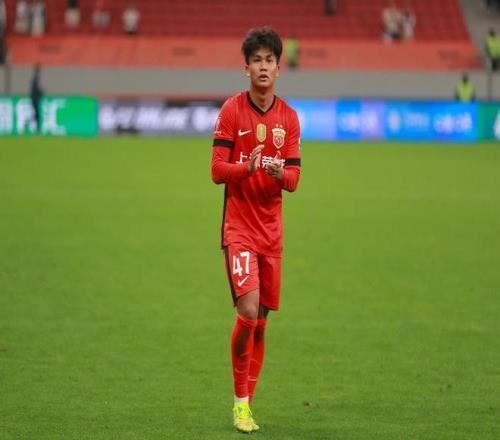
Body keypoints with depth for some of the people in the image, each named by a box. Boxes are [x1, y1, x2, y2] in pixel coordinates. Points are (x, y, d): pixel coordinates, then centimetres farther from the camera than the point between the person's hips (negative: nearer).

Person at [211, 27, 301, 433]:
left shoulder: (289, 118, 7)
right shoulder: (232, 110, -4)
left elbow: (293, 180, 4)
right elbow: (217, 171, -7)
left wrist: (280, 172, -19)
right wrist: (247, 167, -26)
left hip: (272, 229, 4)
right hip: (239, 227, -4)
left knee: (262, 318, 7)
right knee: (248, 312, -17)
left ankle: (248, 402, 19)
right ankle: (240, 401, -3)